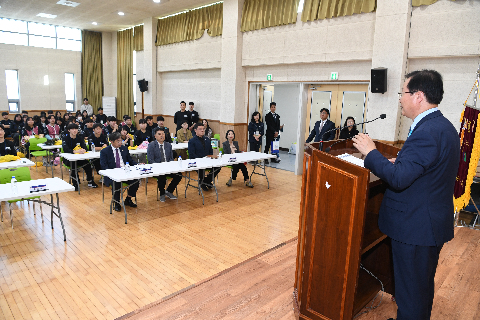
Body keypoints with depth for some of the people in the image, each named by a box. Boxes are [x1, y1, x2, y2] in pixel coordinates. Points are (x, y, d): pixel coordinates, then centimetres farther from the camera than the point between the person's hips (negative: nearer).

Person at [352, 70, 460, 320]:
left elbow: (398, 179, -29)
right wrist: (400, 162, 8)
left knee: (410, 293, 7)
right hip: (433, 223, 10)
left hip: (415, 227, -10)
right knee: (423, 286, 27)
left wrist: (370, 152, -19)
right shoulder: (443, 126, 8)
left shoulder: (427, 132, -25)